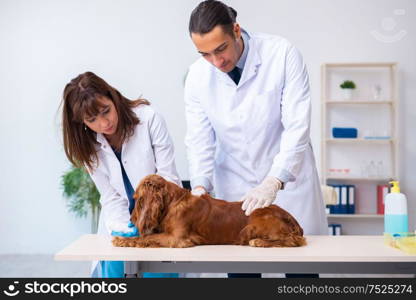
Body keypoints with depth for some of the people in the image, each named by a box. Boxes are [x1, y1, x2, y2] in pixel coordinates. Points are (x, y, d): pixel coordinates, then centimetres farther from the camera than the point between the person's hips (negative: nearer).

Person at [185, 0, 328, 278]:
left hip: (288, 179, -2)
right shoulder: (198, 76, -6)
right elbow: (200, 139, -3)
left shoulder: (282, 54, -16)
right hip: (234, 187, 2)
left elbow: (297, 127, -20)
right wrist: (200, 185, -20)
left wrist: (273, 182, -30)